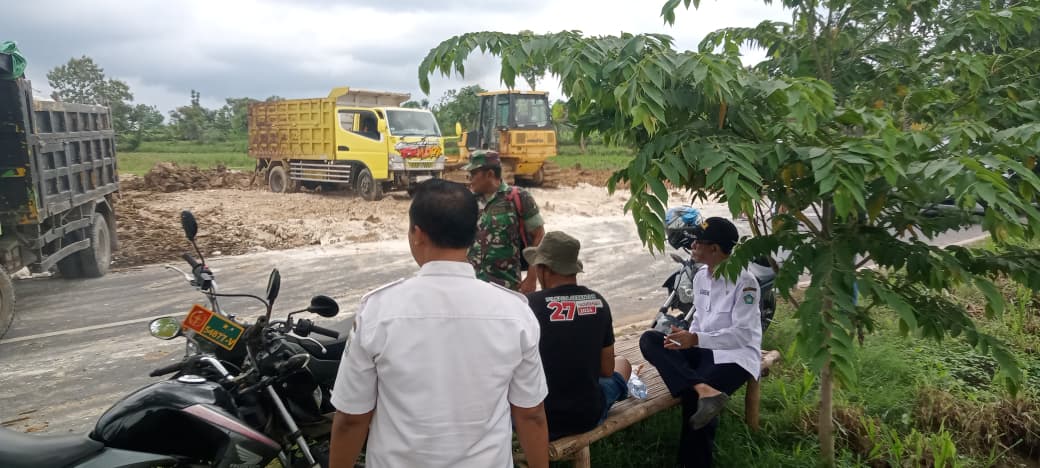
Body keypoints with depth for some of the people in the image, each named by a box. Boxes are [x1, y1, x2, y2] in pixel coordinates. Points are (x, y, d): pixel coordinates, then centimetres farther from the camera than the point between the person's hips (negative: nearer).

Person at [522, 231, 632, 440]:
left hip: (538, 422, -2)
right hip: (589, 417, 3)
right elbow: (607, 369, 3)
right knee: (623, 364, 30)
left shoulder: (528, 305, -17)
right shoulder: (598, 302, -6)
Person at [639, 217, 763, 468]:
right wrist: (685, 340, -3)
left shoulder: (744, 281, -14)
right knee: (649, 340, -17)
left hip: (735, 355, -7)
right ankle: (703, 389, -37)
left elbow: (743, 334, -19)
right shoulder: (700, 277, 9)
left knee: (692, 396, -32)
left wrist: (696, 339, -24)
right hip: (704, 350, 8)